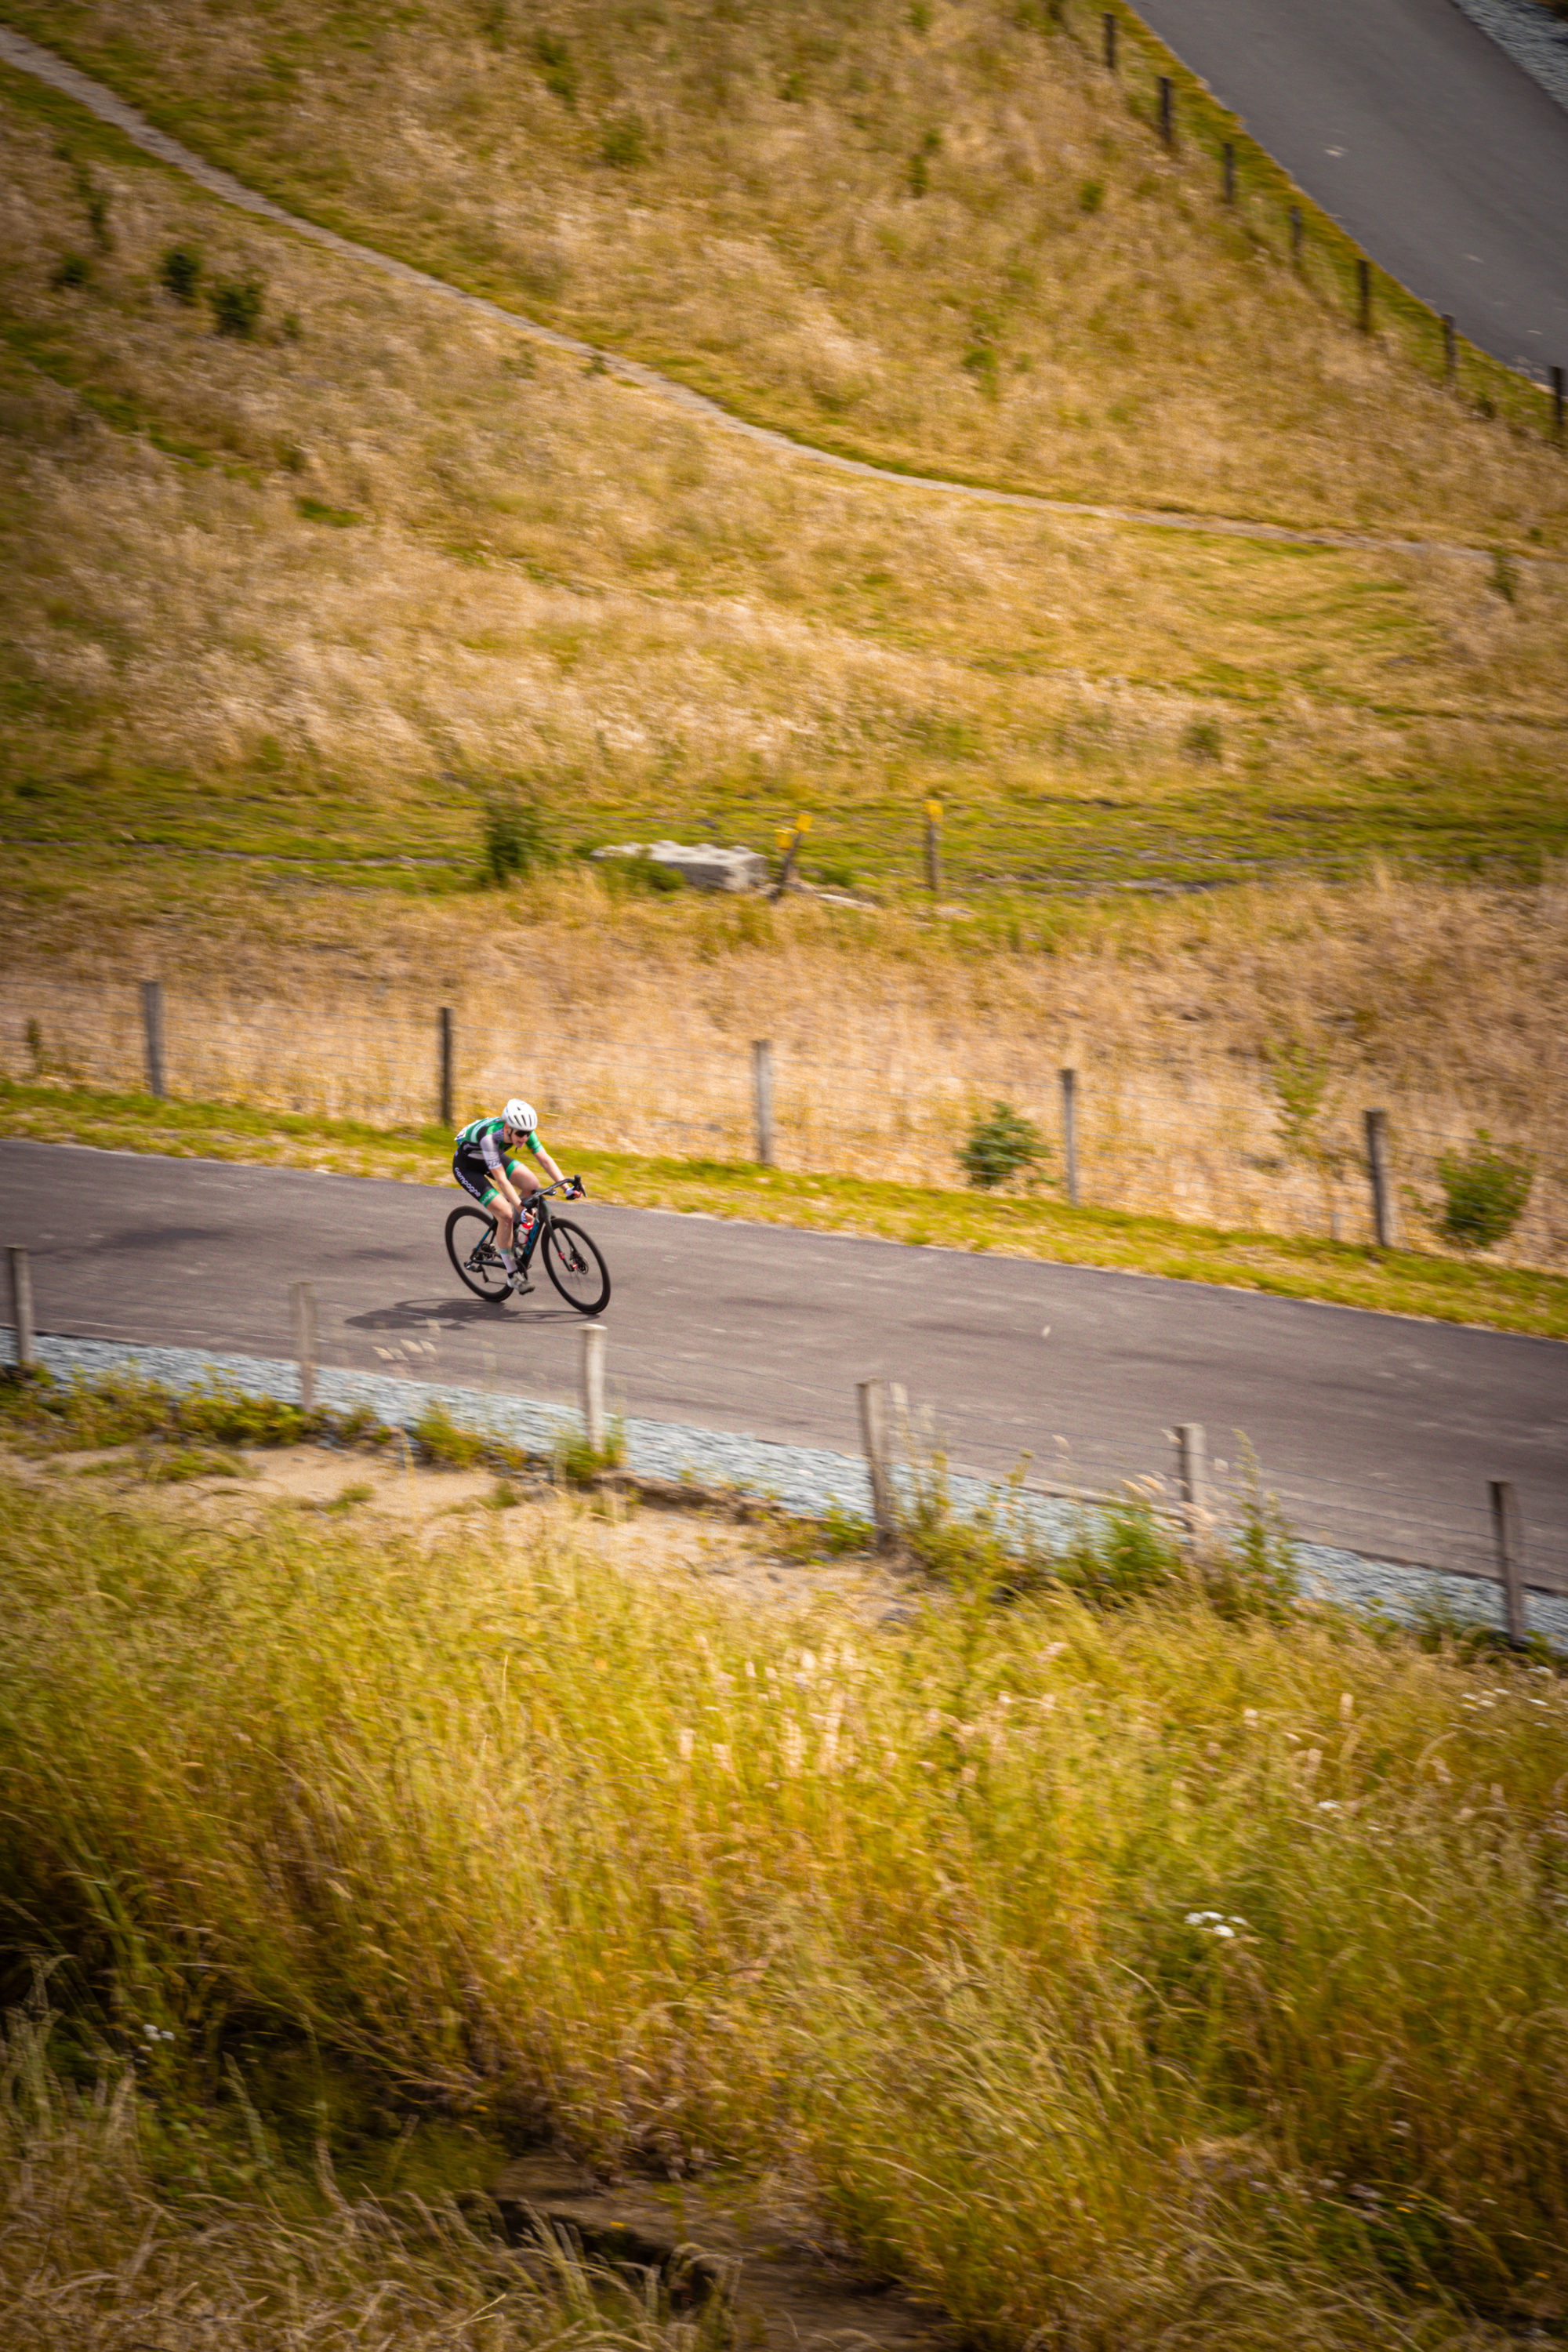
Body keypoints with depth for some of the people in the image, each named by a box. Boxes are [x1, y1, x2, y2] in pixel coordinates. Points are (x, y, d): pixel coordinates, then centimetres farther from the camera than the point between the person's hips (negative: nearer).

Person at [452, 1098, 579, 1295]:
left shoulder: (523, 1130, -22)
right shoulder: (489, 1136, -40)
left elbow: (545, 1159, -20)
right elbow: (501, 1179, -42)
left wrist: (566, 1184, -31)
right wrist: (520, 1205, -49)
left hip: (490, 1158, 7)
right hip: (466, 1166, -7)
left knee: (531, 1185, -15)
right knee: (505, 1214, -20)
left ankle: (511, 1232, 10)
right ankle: (512, 1275, -5)